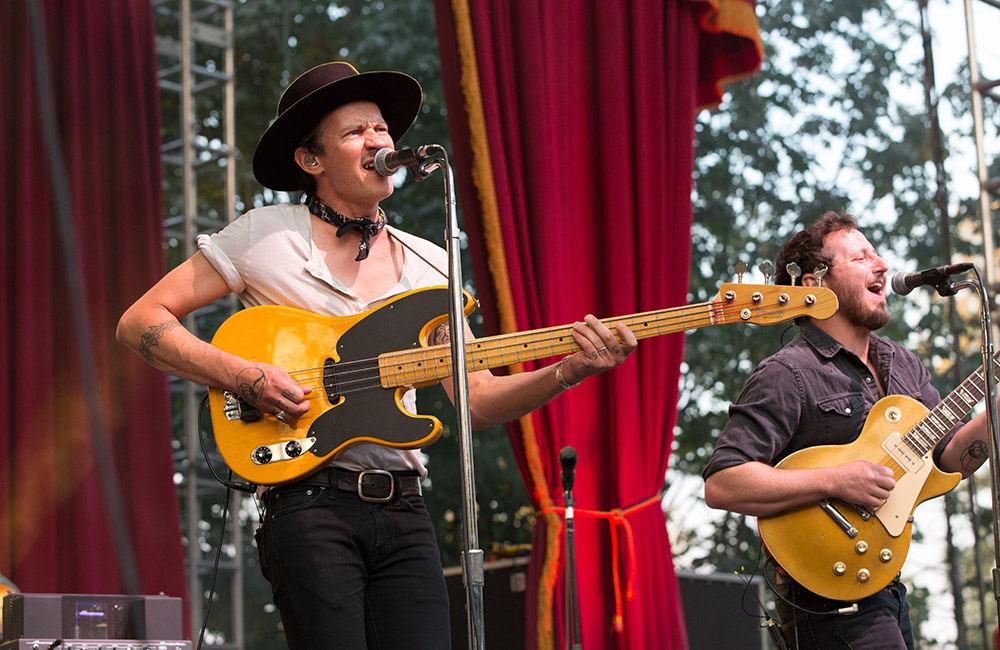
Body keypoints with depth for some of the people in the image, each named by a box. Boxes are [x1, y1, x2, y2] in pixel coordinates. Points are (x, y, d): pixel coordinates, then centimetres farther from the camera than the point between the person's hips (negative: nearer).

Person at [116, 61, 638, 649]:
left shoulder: (429, 265, 15)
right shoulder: (266, 237, 3)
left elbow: (478, 400, 11)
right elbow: (140, 323, 0)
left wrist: (566, 372, -6)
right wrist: (246, 377, -12)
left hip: (402, 507, 4)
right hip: (309, 499, -4)